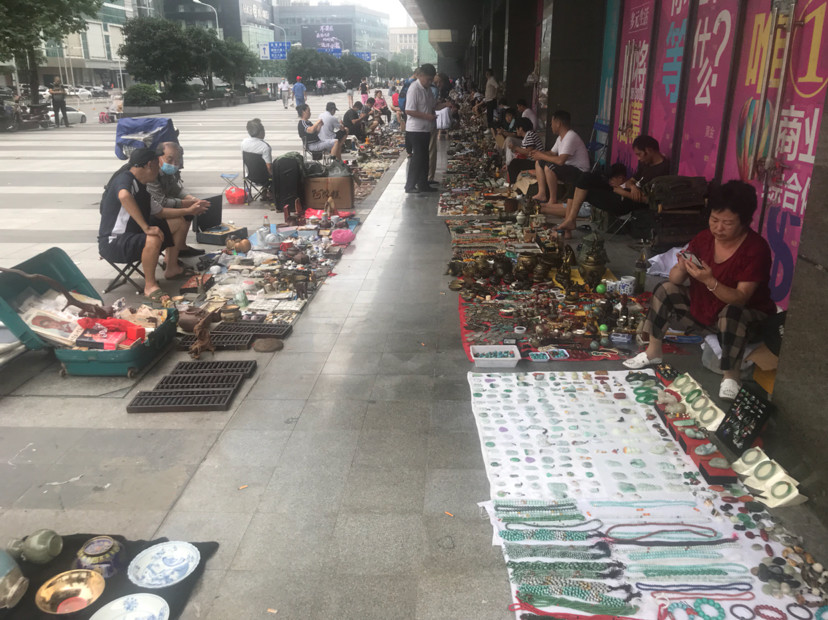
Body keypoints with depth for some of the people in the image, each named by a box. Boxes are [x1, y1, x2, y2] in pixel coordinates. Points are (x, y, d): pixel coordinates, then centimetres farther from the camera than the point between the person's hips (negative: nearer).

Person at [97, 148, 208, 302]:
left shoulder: (140, 186, 11)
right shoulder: (125, 179, -18)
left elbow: (159, 211, 22)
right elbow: (124, 196, -42)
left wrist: (188, 211, 21)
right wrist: (146, 228, -41)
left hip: (131, 236, 10)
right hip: (112, 243, -10)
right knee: (153, 240, -37)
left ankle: (172, 268, 26)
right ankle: (150, 285, -22)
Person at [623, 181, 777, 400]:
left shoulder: (756, 248, -21)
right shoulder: (704, 239, -6)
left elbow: (740, 299, -28)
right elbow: (675, 280, -7)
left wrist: (709, 281, -43)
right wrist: (681, 269, -30)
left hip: (747, 314, -5)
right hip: (703, 307, 6)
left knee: (731, 313, -38)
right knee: (665, 290, -10)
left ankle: (731, 376, -20)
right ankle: (653, 351, 2)